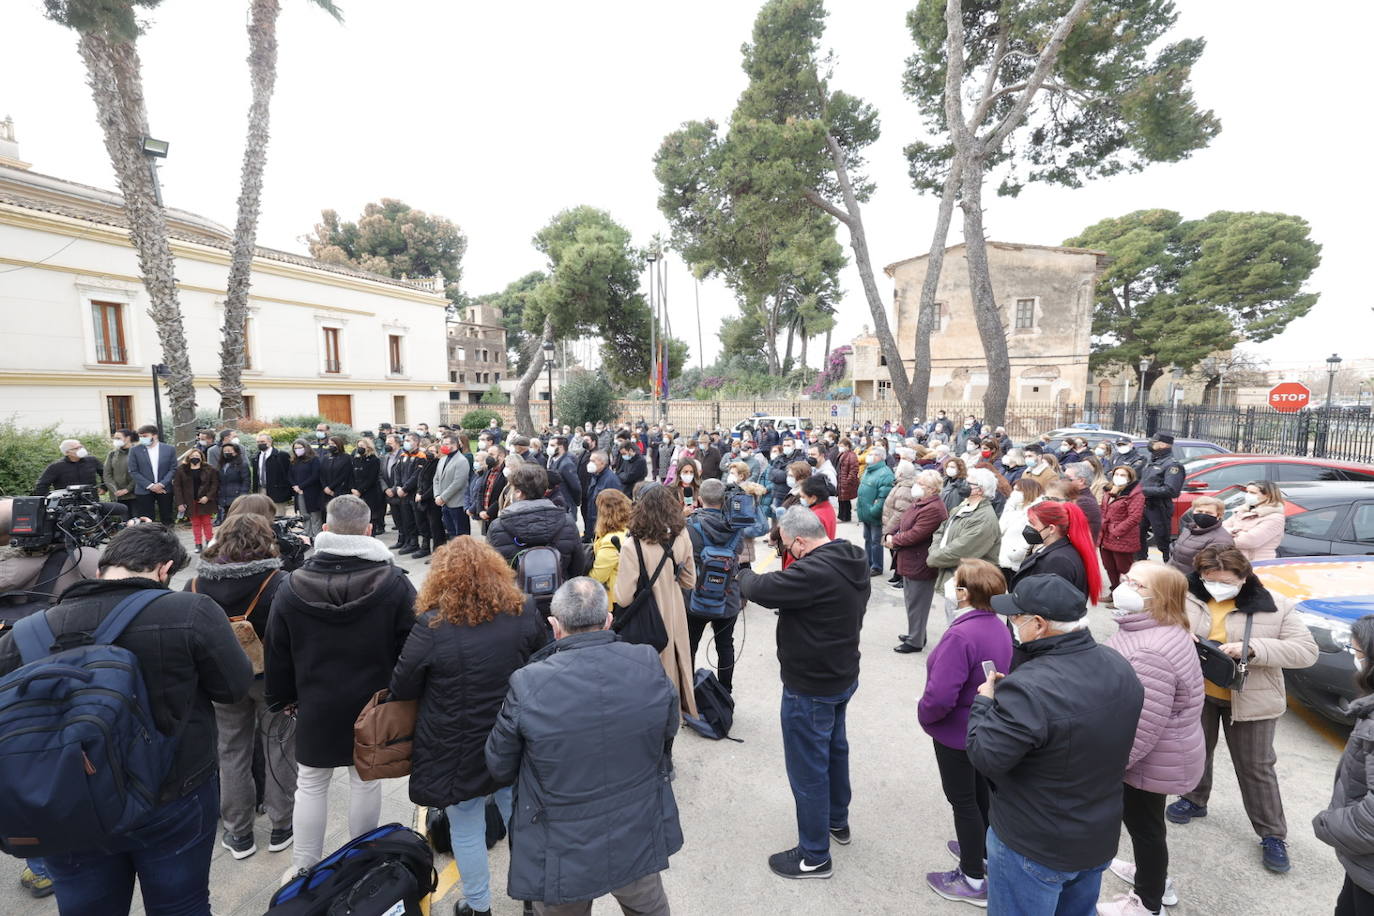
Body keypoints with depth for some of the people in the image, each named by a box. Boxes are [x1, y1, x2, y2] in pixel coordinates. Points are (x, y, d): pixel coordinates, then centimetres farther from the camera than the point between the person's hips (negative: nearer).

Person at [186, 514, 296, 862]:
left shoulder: (195, 585, -9)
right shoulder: (278, 584, -24)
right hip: (271, 679, -3)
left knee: (232, 753, 19)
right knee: (279, 749, 14)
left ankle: (238, 834, 31)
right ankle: (281, 827, 28)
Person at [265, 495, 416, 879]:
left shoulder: (291, 586, -9)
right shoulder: (395, 582, -17)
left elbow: (277, 652, 1)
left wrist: (285, 698, 15)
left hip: (316, 705, 1)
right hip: (374, 705, -1)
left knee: (310, 784, 18)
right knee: (366, 781, 15)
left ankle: (304, 868, 29)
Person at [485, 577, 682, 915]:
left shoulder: (528, 685, -27)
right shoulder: (649, 666, -20)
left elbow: (499, 769, -10)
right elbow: (668, 730, 0)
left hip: (564, 856, -2)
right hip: (640, 842, 2)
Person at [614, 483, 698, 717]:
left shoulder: (632, 546, -26)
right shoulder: (682, 537, -11)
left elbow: (623, 598, -20)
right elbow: (690, 581, 3)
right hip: (675, 613, 4)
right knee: (677, 661, 25)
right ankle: (686, 708, 44)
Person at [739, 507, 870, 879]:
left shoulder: (814, 571, -32)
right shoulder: (853, 561, -1)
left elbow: (761, 589, -26)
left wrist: (746, 574, -6)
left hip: (810, 687, -10)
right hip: (843, 676, 10)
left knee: (807, 769, 8)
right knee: (834, 747, 28)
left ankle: (814, 856, 25)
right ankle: (838, 821, 49)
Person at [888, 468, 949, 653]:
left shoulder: (933, 509, -24)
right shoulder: (918, 502, 8)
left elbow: (915, 534, -27)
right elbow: (902, 521, 15)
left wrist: (894, 541, -13)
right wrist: (891, 534, -3)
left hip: (920, 566, -10)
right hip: (910, 561, 10)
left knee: (916, 603, 4)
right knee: (911, 600, 22)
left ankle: (915, 641, 18)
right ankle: (916, 633, 38)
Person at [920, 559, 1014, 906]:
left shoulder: (961, 635, -33)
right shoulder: (998, 626, -5)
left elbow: (940, 696, -34)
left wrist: (924, 716, -15)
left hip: (956, 734, -8)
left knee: (963, 801, 10)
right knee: (981, 790, 26)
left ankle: (974, 881, 26)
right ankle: (983, 850, 47)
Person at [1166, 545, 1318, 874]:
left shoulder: (1272, 608, -11)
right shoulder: (1188, 598, -9)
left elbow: (1307, 650, -13)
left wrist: (1252, 648, -27)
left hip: (1250, 700, -2)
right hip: (1196, 695, 2)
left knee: (1256, 767, 12)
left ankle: (1273, 835, 30)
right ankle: (1194, 801, 44)